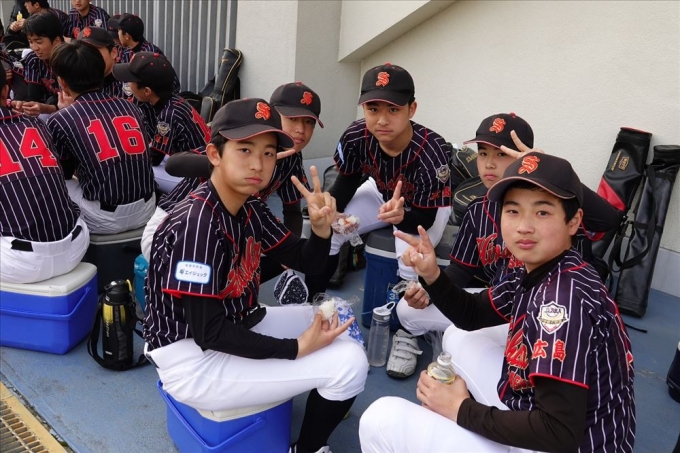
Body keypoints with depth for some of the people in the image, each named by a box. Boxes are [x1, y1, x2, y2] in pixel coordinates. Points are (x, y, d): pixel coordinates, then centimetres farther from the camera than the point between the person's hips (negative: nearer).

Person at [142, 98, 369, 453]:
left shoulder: (250, 209, 1)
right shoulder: (197, 224, -27)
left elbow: (305, 262, 7)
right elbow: (210, 334, -27)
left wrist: (321, 228, -15)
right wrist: (297, 348, -20)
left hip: (237, 329, 9)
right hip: (194, 361, -9)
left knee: (337, 321, 19)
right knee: (349, 363, -14)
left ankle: (324, 404, 41)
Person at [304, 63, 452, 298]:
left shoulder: (431, 152, -38)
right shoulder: (355, 137, -27)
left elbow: (424, 218, -30)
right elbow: (348, 180, -7)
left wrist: (402, 217, -54)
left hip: (429, 207, -4)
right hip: (381, 192, 4)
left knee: (411, 266, -29)